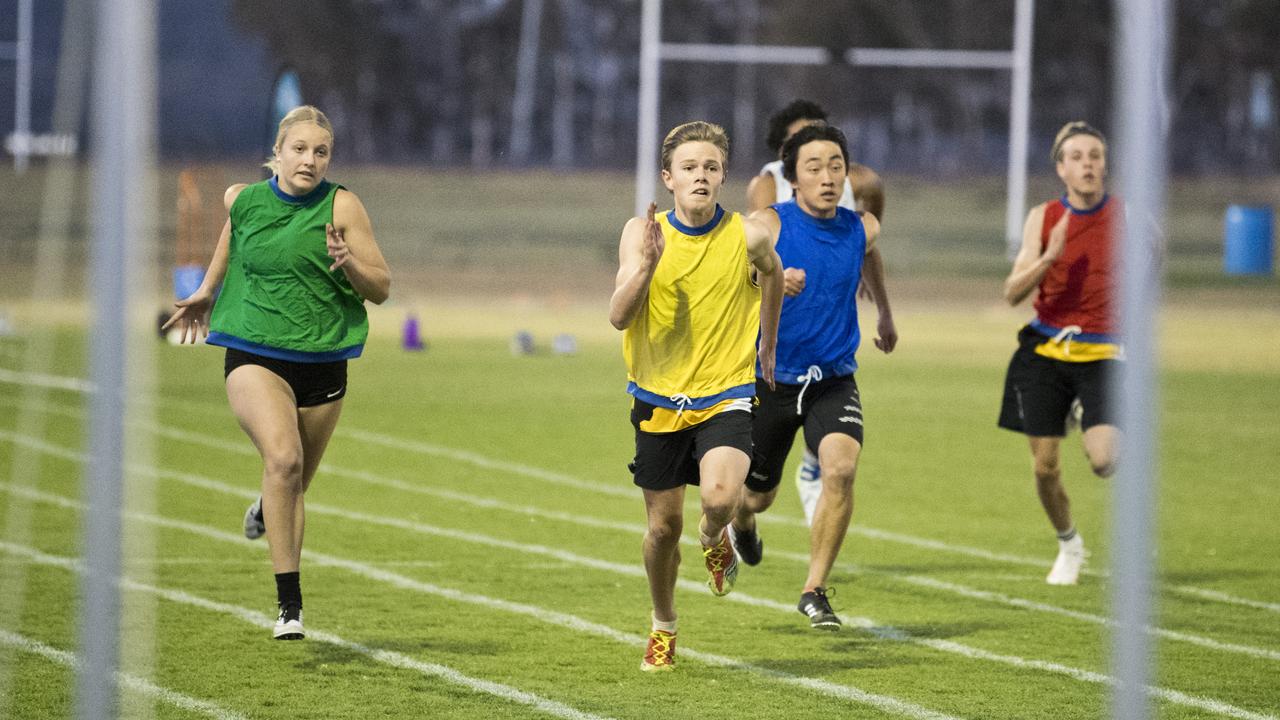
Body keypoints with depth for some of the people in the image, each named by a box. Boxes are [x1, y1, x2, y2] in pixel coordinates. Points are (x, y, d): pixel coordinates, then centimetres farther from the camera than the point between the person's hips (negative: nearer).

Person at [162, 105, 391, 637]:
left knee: (294, 485, 12)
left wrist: (349, 264, -21)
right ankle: (289, 603, -26)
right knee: (283, 459, -26)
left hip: (322, 361, 1)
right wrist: (207, 291, 31)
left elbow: (381, 289, -2)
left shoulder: (342, 206, -4)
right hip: (254, 354, -1)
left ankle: (266, 512, 53)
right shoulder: (244, 200, 2)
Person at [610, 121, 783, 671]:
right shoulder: (642, 234, -8)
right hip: (659, 397, 1)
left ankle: (715, 539, 11)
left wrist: (768, 342, 26)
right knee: (663, 524, 9)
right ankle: (663, 627, 34)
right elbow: (618, 316, -16)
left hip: (726, 394, -1)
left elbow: (771, 273, 17)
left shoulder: (748, 237, -7)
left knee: (720, 495, -27)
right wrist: (647, 264, -32)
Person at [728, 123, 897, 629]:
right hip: (770, 379, -2)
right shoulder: (769, 224, -12)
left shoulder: (862, 229, -1)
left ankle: (814, 591, -13)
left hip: (834, 379, 2)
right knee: (757, 496, 12)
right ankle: (740, 523, 53)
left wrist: (885, 316, 38)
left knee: (841, 468, -25)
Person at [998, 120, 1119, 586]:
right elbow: (1013, 293, -5)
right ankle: (1068, 543, 29)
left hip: (1101, 352, -1)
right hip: (1046, 350, 1)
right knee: (1044, 466, 2)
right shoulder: (1043, 218, 1)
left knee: (1103, 460, -21)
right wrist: (1049, 257, -18)